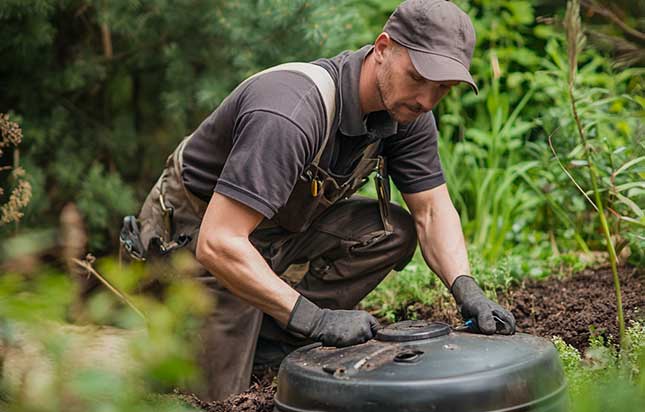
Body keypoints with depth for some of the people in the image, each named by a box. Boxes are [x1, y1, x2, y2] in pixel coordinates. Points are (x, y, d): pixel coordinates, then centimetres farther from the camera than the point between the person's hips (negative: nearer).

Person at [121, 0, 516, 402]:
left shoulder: (408, 111, -11)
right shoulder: (292, 114, -37)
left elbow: (433, 209, -4)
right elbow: (218, 244, -40)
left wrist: (467, 291, -21)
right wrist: (315, 320, -39)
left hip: (282, 225, 8)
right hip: (195, 235, -8)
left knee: (394, 231, -11)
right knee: (221, 397, -11)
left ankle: (270, 335, -1)